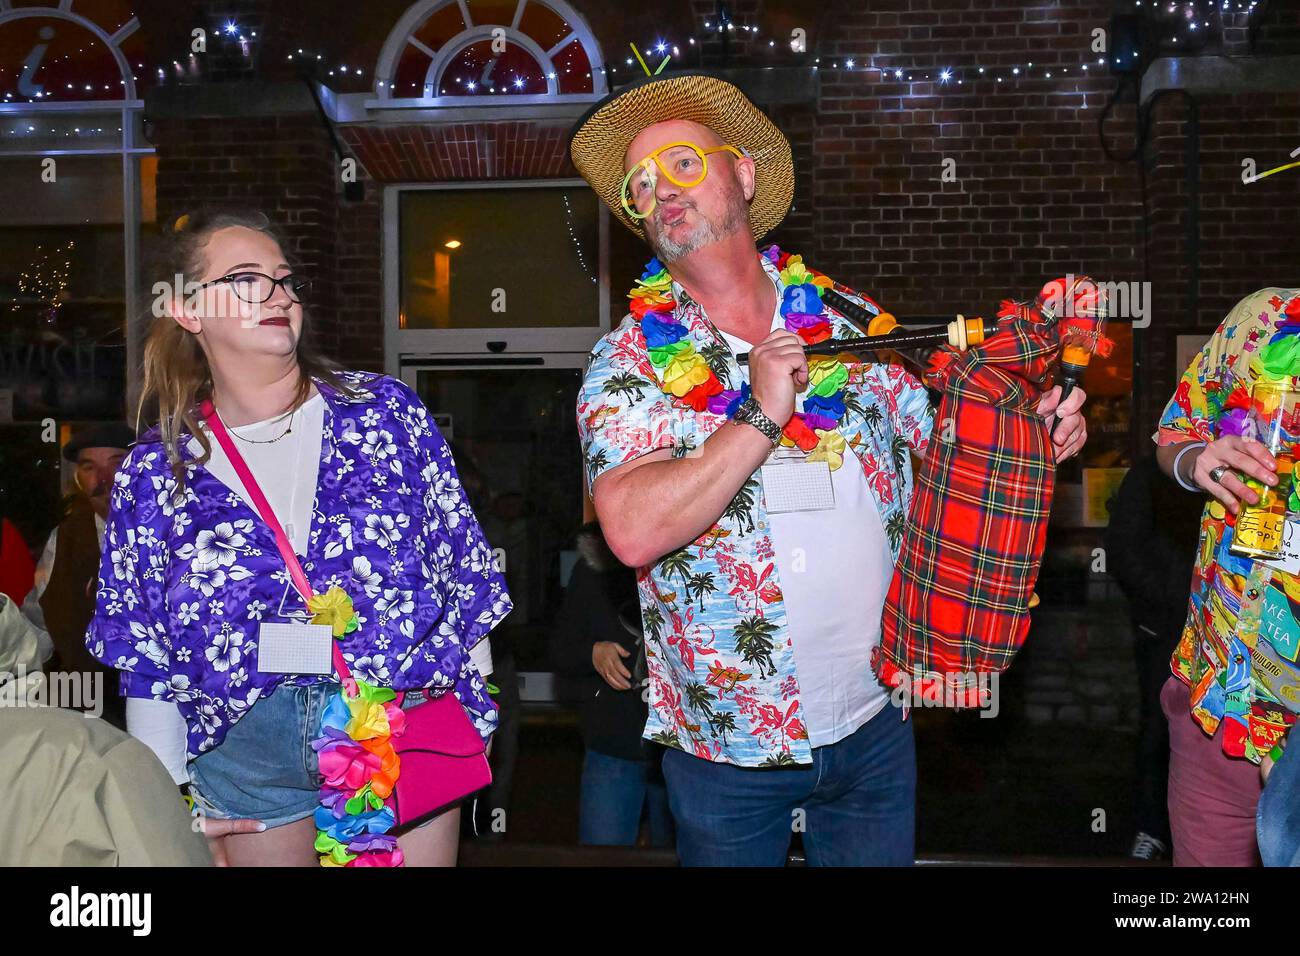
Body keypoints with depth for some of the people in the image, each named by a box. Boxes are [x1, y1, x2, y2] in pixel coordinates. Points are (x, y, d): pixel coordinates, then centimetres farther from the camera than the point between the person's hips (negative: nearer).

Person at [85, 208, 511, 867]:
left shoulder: (385, 410, 1)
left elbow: (461, 566, 4)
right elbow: (146, 662, 6)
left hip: (407, 731, 0)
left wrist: (473, 714, 4)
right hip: (246, 752, 1)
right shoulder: (156, 471, 3)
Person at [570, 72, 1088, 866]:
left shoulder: (850, 322, 2)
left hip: (875, 720, 3)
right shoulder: (628, 364, -8)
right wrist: (762, 414, -24)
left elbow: (936, 444, 10)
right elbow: (634, 532, -23)